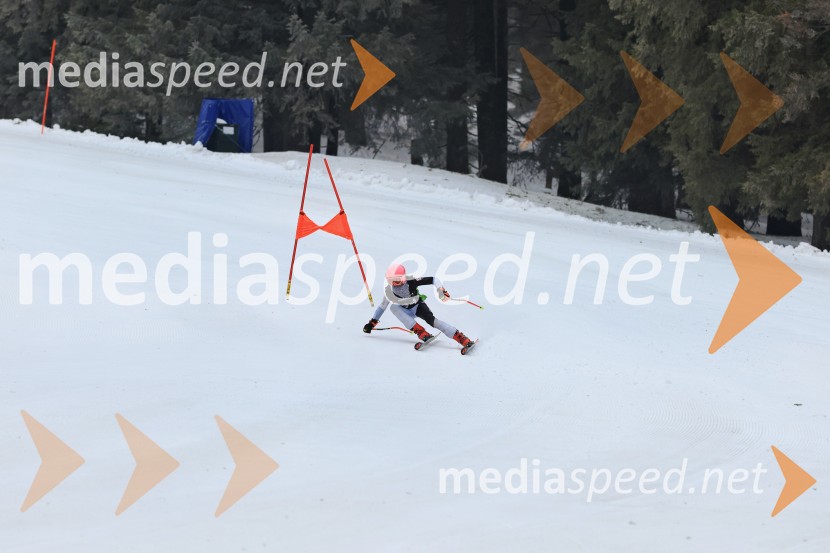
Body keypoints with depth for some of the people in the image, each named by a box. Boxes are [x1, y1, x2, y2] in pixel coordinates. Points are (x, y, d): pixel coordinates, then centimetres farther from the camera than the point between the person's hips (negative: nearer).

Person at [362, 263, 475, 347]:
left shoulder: (411, 282, -25)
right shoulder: (388, 291, -14)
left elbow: (433, 280, -25)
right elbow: (382, 306, 3)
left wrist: (441, 290, -40)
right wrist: (372, 322, 6)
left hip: (418, 306, -3)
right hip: (406, 312, 3)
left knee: (431, 320, -31)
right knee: (394, 307, -28)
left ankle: (463, 339, -40)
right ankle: (421, 333, -36)